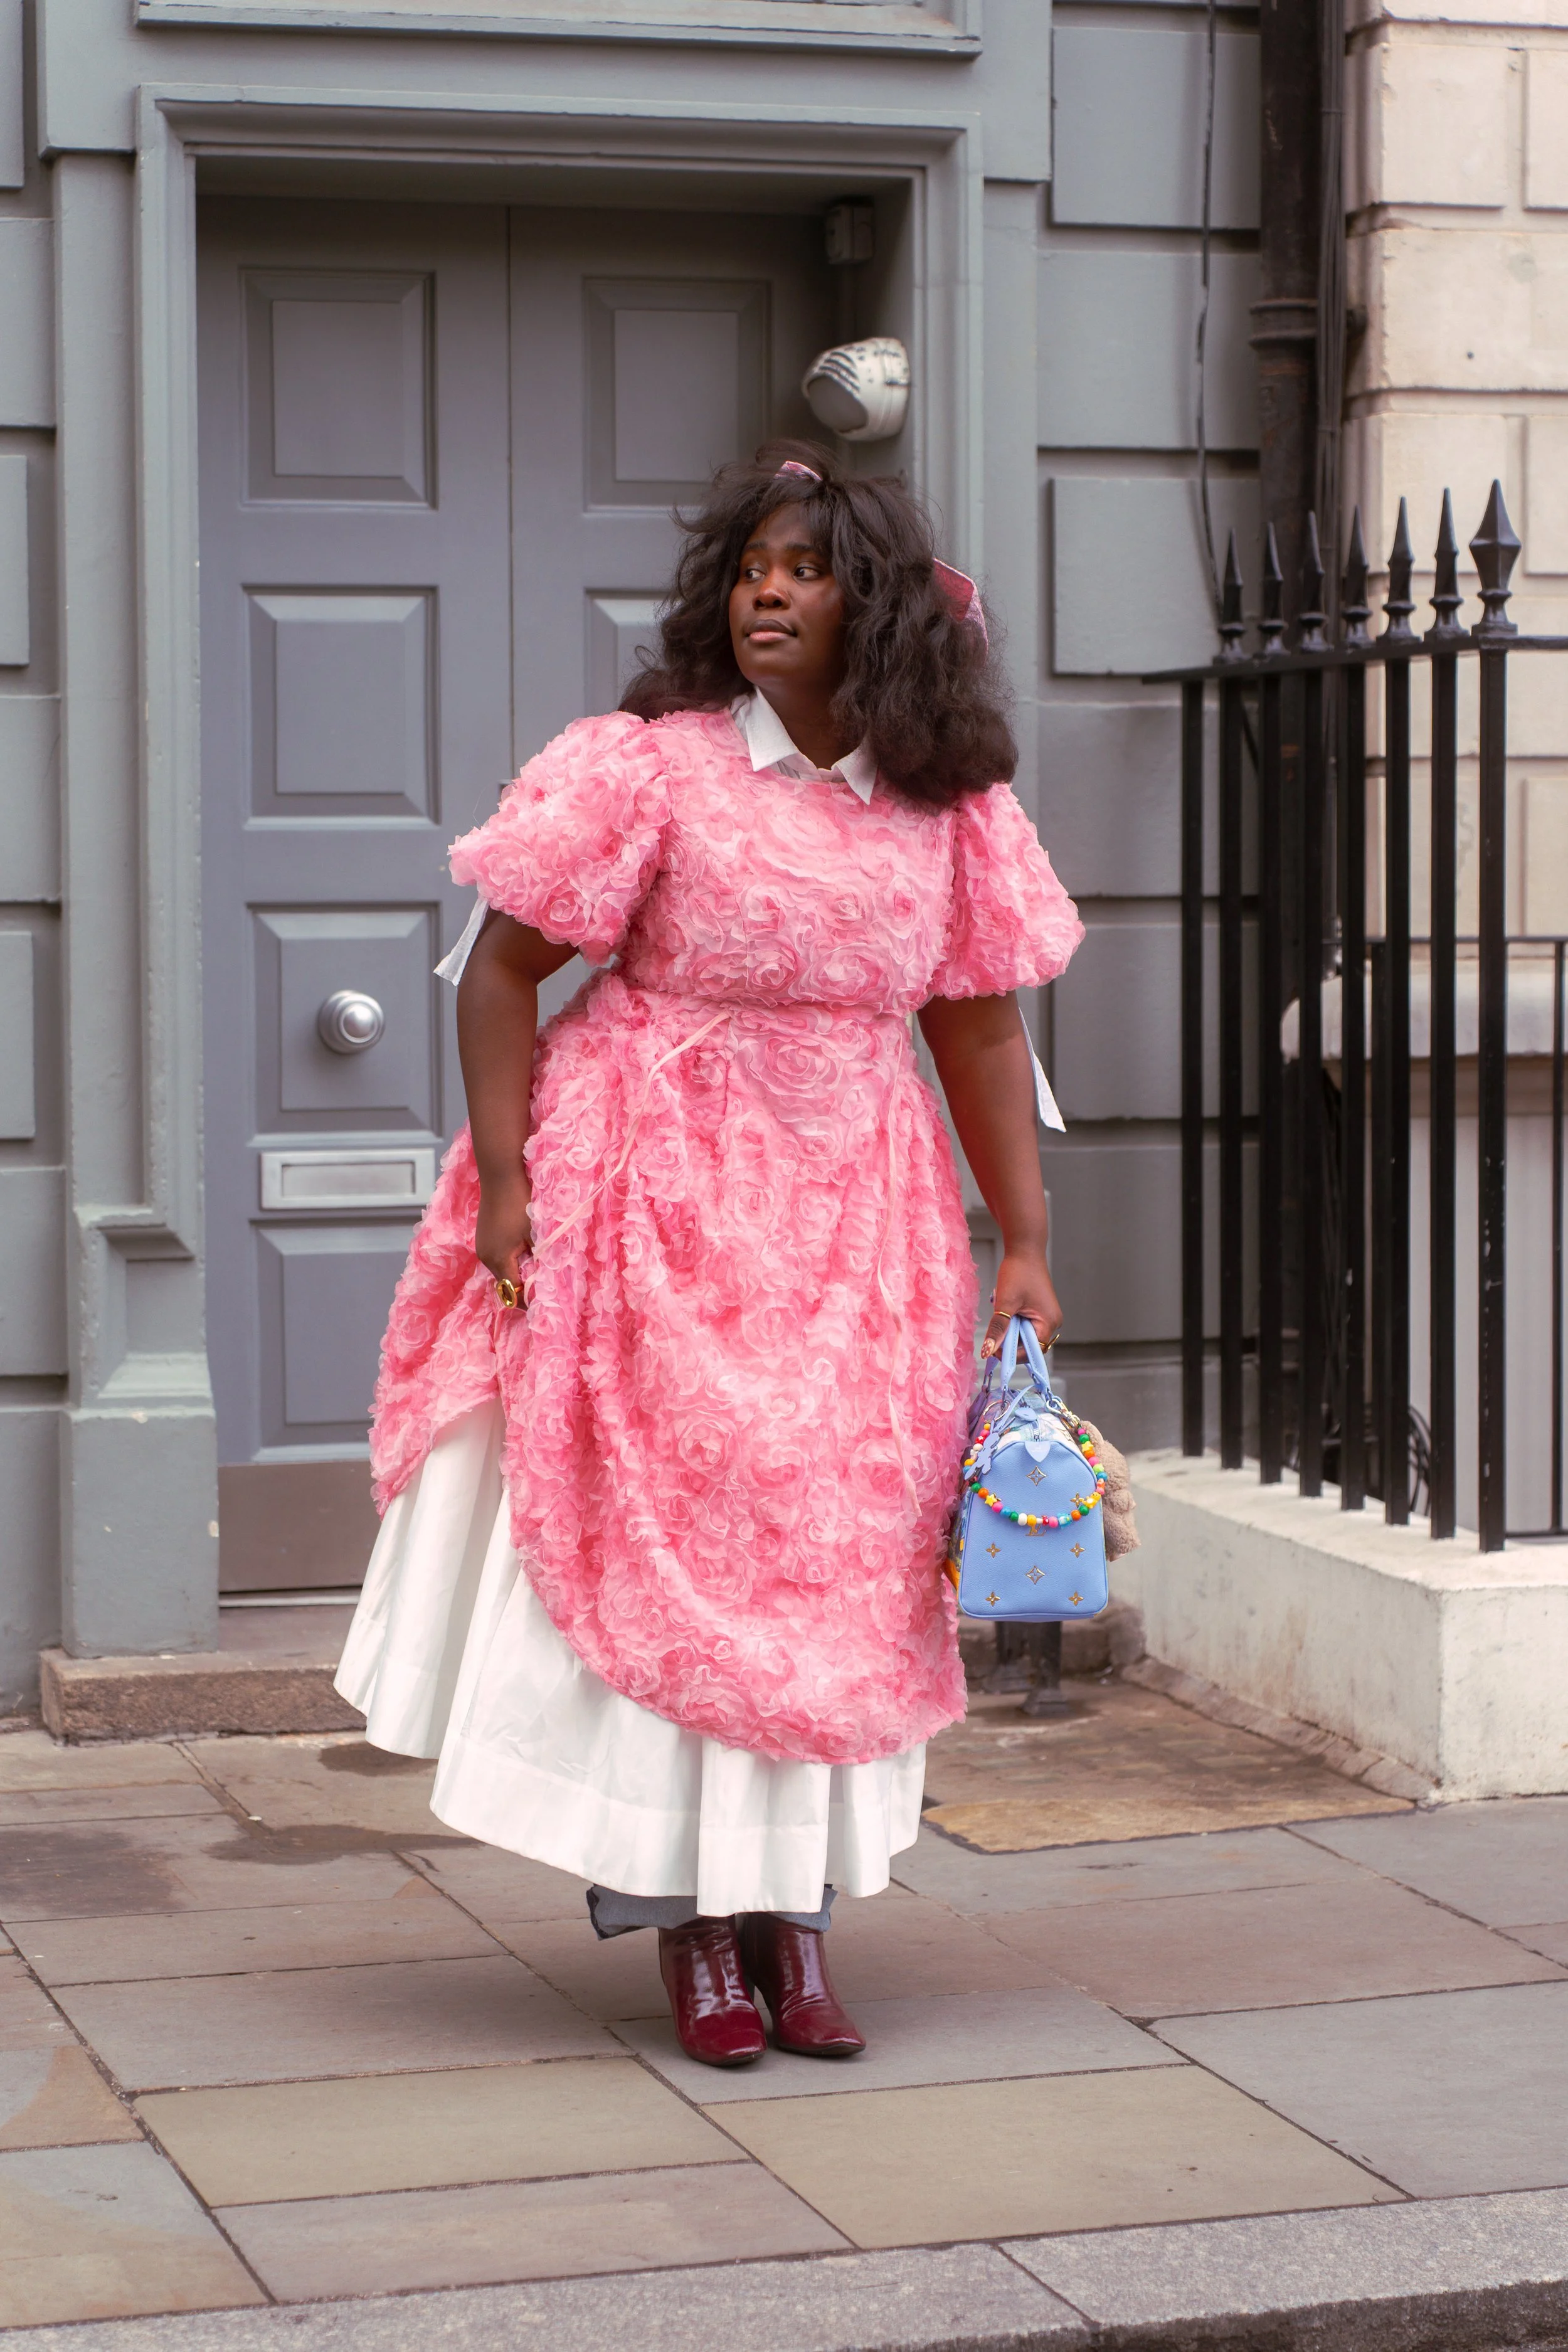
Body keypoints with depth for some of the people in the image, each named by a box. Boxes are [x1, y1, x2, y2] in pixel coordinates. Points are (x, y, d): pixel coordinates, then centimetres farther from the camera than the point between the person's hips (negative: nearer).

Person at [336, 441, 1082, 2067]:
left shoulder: (950, 809, 3)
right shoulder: (647, 768, -9)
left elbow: (979, 1030, 9)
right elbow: (503, 967, -6)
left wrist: (1024, 1244, 7)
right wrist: (502, 1182, -13)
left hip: (853, 1225, 4)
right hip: (653, 1210, -4)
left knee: (838, 1561, 5)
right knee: (662, 1549, -2)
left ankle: (792, 1915, 15)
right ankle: (689, 1923, 8)